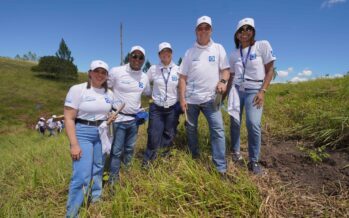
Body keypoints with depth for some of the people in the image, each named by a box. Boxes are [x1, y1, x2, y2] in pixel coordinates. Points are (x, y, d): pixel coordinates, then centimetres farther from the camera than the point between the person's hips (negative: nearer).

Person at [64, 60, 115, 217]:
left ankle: (96, 199, 37)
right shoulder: (77, 89, -10)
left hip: (102, 133, 5)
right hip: (82, 133, -5)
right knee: (82, 175, -8)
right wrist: (74, 144, -18)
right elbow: (69, 118, -13)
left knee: (98, 169, 15)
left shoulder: (109, 94, 6)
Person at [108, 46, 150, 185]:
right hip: (119, 118, -4)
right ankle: (113, 178, 19)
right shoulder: (116, 72, -10)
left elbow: (148, 93, 19)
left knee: (130, 148, 18)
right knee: (117, 150, 2)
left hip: (135, 118, 5)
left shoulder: (144, 77, 4)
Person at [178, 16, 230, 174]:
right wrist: (182, 98, -3)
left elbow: (225, 69, 6)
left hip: (210, 98, -1)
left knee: (218, 129, -9)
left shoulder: (218, 48, 8)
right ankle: (194, 158, 33)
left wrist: (223, 81, -17)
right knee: (191, 129, 12)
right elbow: (183, 77, 5)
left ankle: (221, 168, -1)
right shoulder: (190, 52, 8)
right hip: (191, 99, 2)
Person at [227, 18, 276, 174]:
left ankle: (253, 161, 0)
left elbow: (270, 70, -3)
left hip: (254, 91, -3)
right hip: (237, 90, 4)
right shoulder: (234, 54, 9)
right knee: (234, 122, 1)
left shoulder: (263, 45, -1)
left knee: (253, 124, -16)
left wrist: (262, 91, -12)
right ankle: (236, 153, 21)